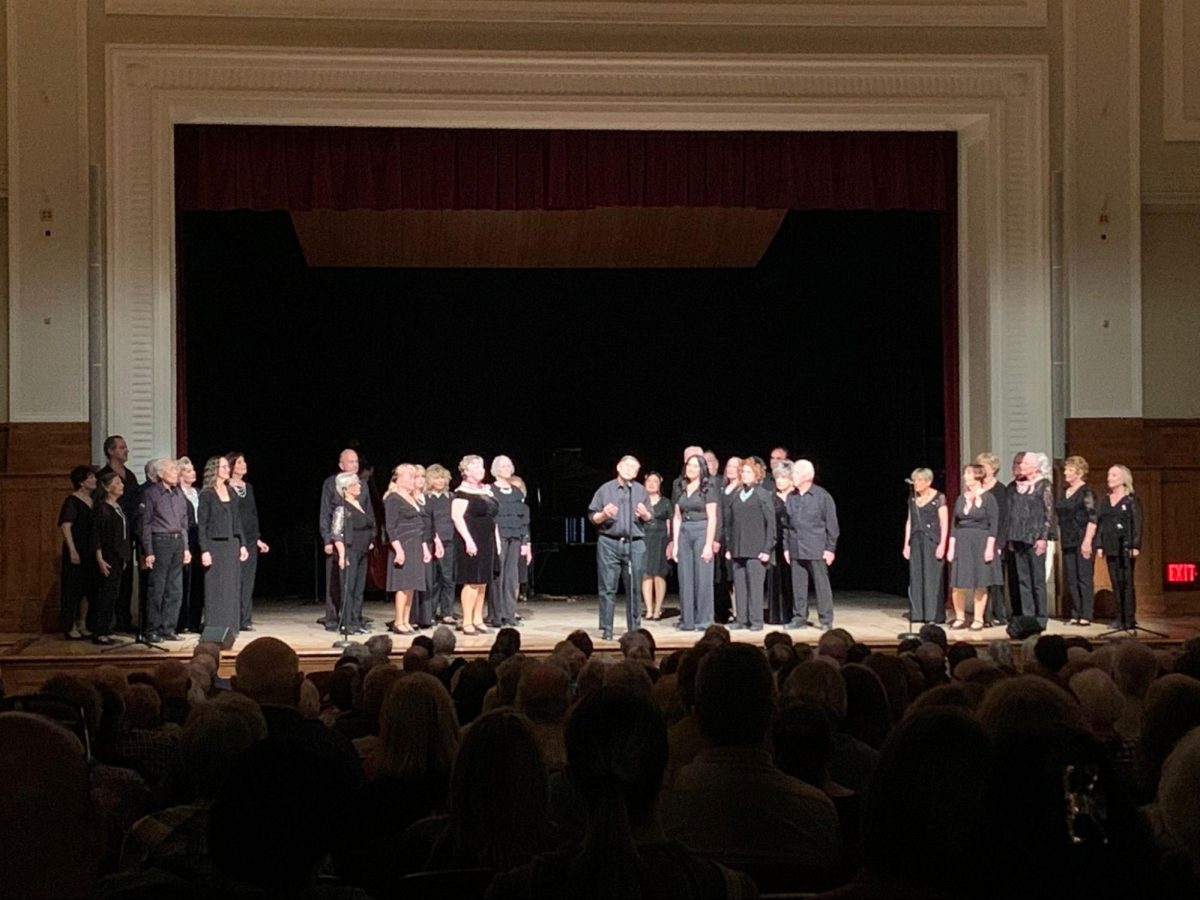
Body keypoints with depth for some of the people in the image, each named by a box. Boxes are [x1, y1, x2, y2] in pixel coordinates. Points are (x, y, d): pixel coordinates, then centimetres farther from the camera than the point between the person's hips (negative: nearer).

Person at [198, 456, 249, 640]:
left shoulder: (230, 492, 12)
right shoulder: (206, 495, -5)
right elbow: (201, 525, -7)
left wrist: (242, 544, 9)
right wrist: (204, 550, -14)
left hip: (232, 544, 6)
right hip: (215, 544, -6)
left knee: (232, 586, 6)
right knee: (215, 587, -3)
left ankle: (230, 626, 12)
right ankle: (214, 627, 3)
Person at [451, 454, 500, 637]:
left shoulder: (486, 490, 15)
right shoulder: (463, 492, -9)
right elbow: (456, 516, -17)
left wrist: (497, 539, 15)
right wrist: (468, 540, -23)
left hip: (487, 542, 8)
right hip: (472, 542, -8)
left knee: (483, 582, 10)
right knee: (472, 582, -7)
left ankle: (478, 619, 16)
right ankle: (467, 622, -2)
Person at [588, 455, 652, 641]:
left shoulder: (641, 491, 12)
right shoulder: (605, 489, 6)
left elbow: (650, 517, 12)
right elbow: (592, 517, 6)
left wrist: (644, 514, -10)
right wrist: (604, 515, -14)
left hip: (635, 544, 2)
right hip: (609, 543, -1)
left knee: (634, 589, 3)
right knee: (608, 588, -1)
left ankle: (634, 627, 11)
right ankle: (606, 629, 4)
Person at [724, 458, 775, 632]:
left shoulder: (763, 495, -1)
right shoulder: (736, 495, 12)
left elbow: (771, 523, -3)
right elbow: (728, 522, 14)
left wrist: (767, 549, -9)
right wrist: (728, 547, 8)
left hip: (756, 550, -4)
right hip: (737, 549, 4)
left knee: (755, 584, -4)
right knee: (739, 585, 4)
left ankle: (756, 620, 1)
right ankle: (741, 619, 10)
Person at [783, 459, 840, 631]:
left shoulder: (822, 496, -4)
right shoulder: (791, 497, 8)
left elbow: (831, 524, -3)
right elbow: (786, 524, 13)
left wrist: (830, 548, -6)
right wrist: (786, 547, 9)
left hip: (816, 549, -4)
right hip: (796, 550, 4)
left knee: (821, 585, -1)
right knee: (798, 585, 6)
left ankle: (826, 620, 5)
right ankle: (799, 618, 14)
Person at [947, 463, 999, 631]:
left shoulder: (988, 498, -4)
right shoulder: (961, 499, 10)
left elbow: (994, 525, -7)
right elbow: (955, 524, 12)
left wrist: (990, 547, -14)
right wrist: (951, 546, 6)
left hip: (980, 542, -5)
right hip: (961, 543, 5)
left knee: (979, 583, 1)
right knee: (957, 583, 2)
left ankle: (978, 619, 8)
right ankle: (960, 618, 12)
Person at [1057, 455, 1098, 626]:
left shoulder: (1087, 492, -7)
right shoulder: (1065, 493, 15)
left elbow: (1093, 519, -13)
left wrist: (1087, 541, -19)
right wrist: (1060, 540, 14)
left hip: (1082, 541, -7)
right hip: (1067, 542, 8)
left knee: (1084, 578, -5)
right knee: (1070, 579, 7)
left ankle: (1086, 615, -2)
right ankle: (1075, 614, 12)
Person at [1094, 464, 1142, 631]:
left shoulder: (1132, 500, -2)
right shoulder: (1105, 500, 14)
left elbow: (1137, 524, -7)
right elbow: (1099, 523, 13)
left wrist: (1135, 546, -14)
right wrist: (1099, 545, 7)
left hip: (1125, 547, -5)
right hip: (1110, 547, 5)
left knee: (1126, 582, -6)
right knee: (1115, 583, 5)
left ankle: (1130, 618, -4)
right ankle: (1120, 617, 8)